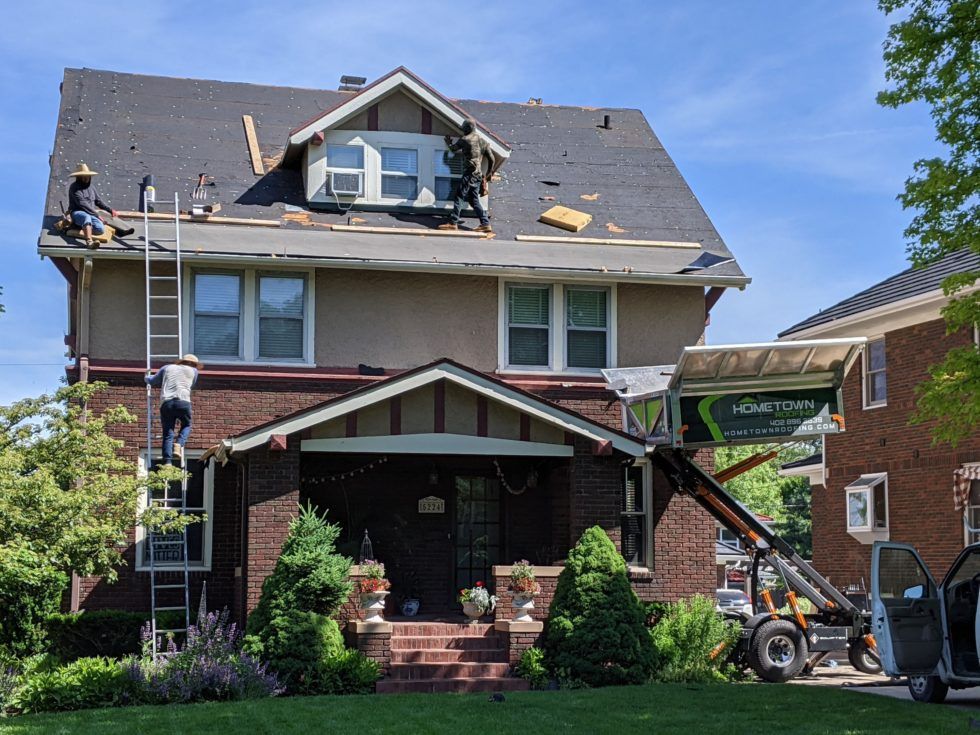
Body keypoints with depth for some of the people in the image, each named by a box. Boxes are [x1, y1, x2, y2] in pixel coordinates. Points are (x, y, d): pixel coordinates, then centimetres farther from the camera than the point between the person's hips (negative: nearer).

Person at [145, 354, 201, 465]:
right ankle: (179, 445, -6)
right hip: (183, 401, -2)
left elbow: (153, 381, 29)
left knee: (168, 434, 3)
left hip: (166, 403, 2)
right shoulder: (193, 371, 21)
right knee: (186, 425, 21)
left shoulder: (167, 368, 24)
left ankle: (167, 462, -9)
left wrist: (147, 377, 52)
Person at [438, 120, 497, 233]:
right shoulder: (483, 141, 14)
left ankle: (453, 222, -8)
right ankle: (485, 224, 8)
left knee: (459, 197, -5)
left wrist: (449, 143, 35)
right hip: (478, 175, 7)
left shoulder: (465, 139, -5)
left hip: (469, 174, -7)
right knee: (474, 200, 12)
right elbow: (493, 159, 14)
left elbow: (453, 149, 13)